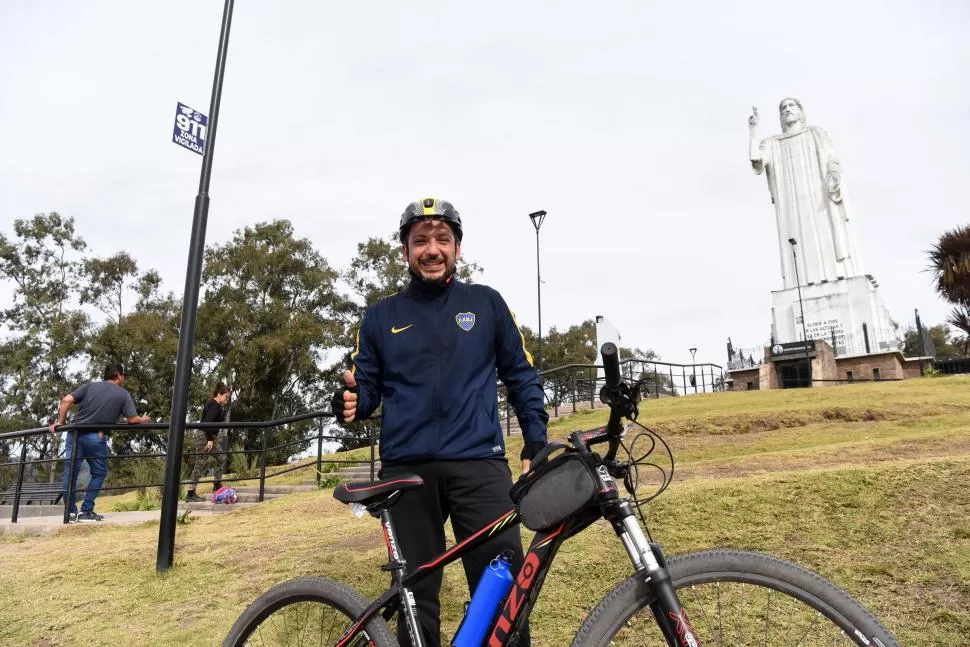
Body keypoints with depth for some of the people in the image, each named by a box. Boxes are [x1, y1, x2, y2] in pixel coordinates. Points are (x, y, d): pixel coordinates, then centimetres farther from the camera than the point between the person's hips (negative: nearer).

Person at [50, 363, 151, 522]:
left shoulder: (90, 385, 12)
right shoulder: (123, 394, 4)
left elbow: (67, 400, 1)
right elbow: (132, 419, -3)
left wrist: (60, 421, 7)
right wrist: (143, 420, 18)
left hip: (75, 433, 3)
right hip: (96, 438, -3)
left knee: (70, 472, 9)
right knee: (99, 473, 13)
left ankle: (71, 512, 14)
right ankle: (86, 511, 8)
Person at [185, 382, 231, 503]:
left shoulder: (215, 405, 17)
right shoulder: (214, 405, -13)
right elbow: (207, 422, -24)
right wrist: (210, 439, -25)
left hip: (207, 437, 11)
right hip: (203, 437, -11)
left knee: (221, 458, 16)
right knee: (201, 465, -8)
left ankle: (217, 485, 23)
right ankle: (190, 494, -6)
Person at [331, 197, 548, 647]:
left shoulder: (486, 303, 9)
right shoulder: (381, 317, 11)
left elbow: (521, 376, 11)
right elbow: (367, 388, 10)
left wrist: (537, 442, 1)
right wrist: (349, 402, -13)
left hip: (479, 463, -1)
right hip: (407, 469, 2)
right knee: (416, 597, 10)